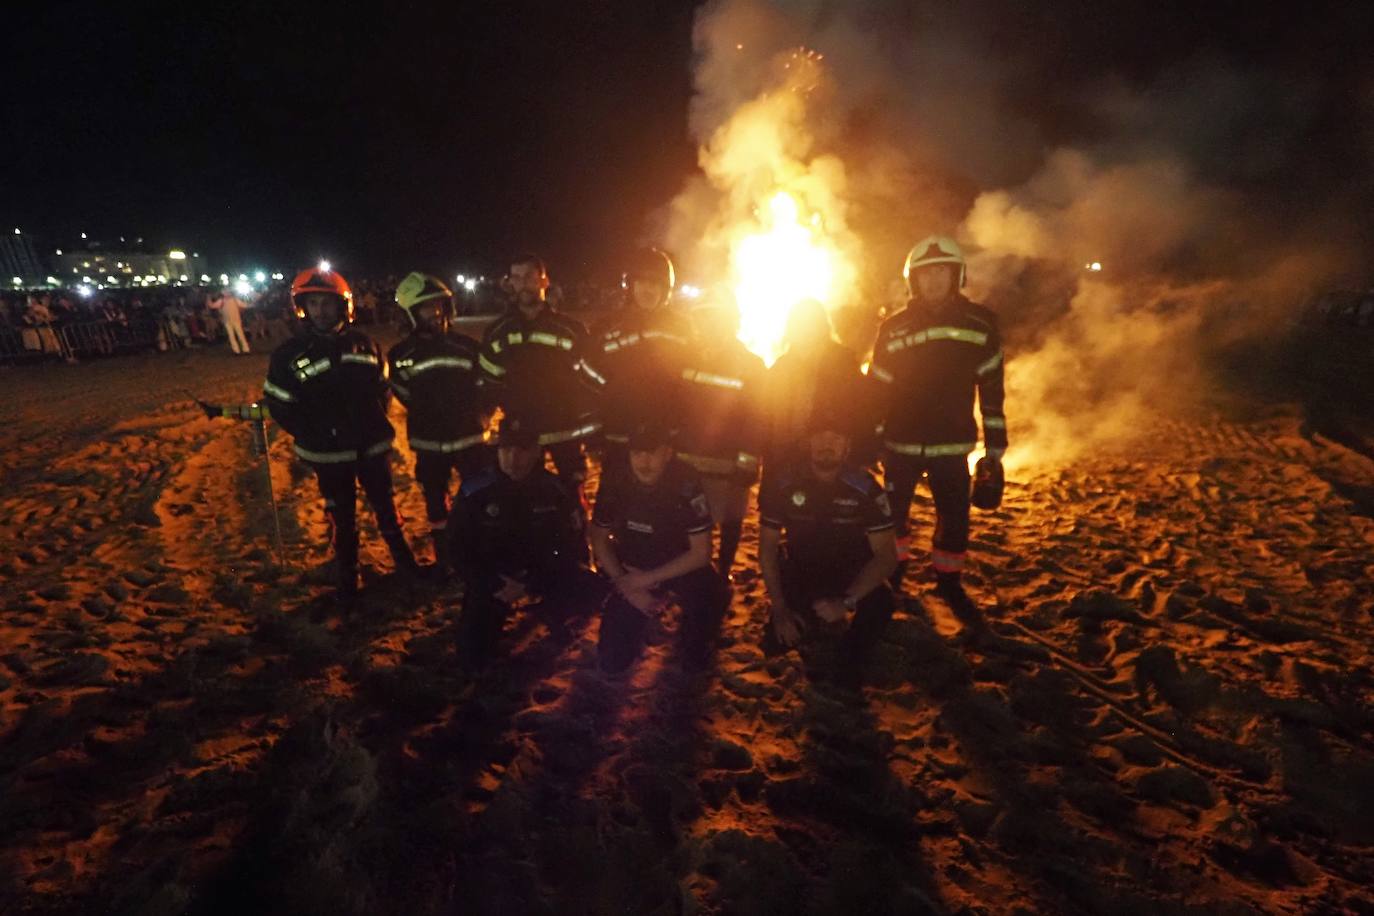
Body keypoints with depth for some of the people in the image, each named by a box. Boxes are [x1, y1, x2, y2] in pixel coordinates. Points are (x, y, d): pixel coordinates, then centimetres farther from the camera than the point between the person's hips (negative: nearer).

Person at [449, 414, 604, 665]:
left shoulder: (558, 490, -14)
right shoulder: (474, 491, -15)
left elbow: (574, 546, -8)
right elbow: (459, 550, -6)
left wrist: (530, 585, -17)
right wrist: (493, 585, -18)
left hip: (542, 571, 0)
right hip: (492, 577, 0)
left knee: (592, 590, -23)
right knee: (473, 655, -7)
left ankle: (554, 614, 10)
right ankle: (497, 612, 24)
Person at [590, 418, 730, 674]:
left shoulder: (686, 483, -25)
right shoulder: (614, 480, -17)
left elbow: (701, 552, -19)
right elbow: (600, 540, -2)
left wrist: (647, 579, -21)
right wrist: (628, 586, -11)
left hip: (680, 566, -2)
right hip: (631, 569, 2)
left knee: (714, 595, -35)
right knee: (611, 662, -6)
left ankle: (695, 645, 1)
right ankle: (642, 618, 26)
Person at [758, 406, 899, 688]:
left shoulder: (864, 487, -20)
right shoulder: (783, 482, -17)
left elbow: (887, 554, -22)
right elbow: (768, 548, -10)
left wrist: (846, 601, -34)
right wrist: (780, 608, -16)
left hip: (850, 571, -1)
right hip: (801, 570, 1)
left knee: (880, 603, -32)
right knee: (775, 644, -13)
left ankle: (849, 668, -2)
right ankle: (810, 623, 23)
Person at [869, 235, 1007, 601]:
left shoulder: (980, 323, -3)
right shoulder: (894, 329, -3)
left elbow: (992, 388, 1)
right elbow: (877, 390, 1)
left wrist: (995, 443, 1)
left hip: (952, 445, 0)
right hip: (900, 444, 0)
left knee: (955, 517, 5)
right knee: (893, 512, 11)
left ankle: (949, 581, 27)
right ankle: (889, 576, 32)